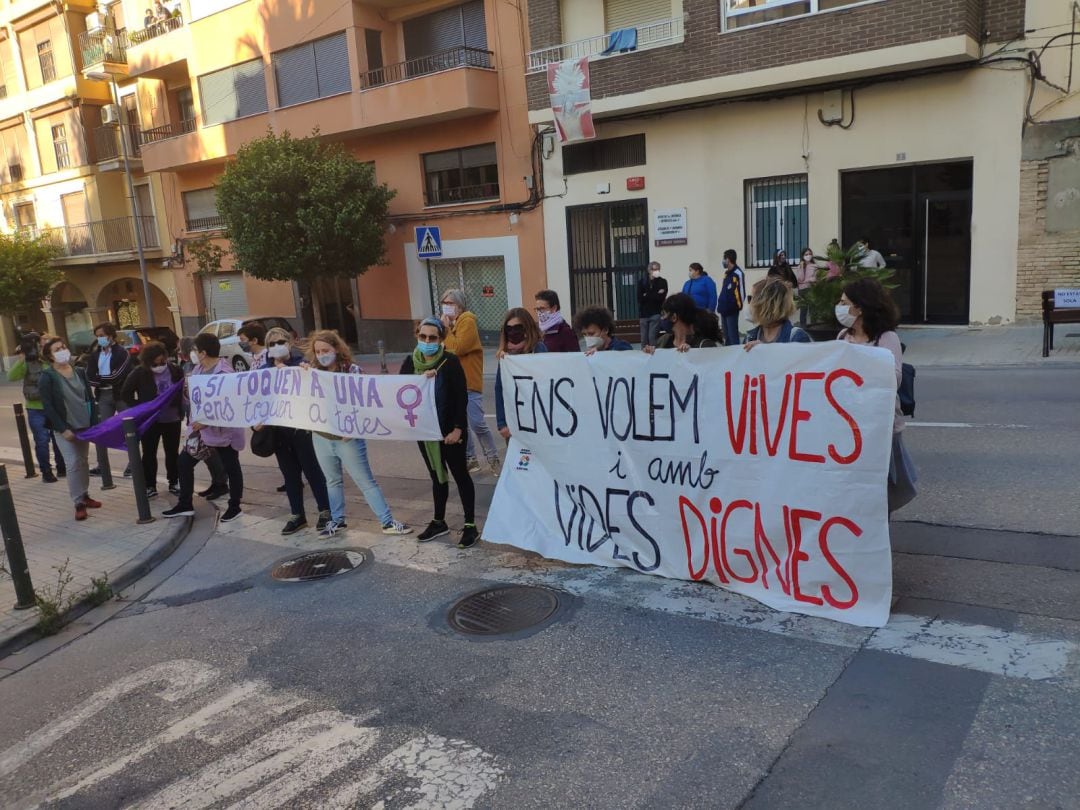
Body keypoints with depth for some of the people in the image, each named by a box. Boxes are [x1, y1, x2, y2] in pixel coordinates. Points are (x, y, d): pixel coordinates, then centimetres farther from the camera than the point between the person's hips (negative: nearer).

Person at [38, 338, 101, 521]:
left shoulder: (79, 372, 6)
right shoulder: (47, 377, -9)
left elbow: (89, 398, 9)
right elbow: (47, 406, -13)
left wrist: (93, 422, 1)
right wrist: (63, 429, -18)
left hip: (84, 425, 5)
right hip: (65, 428, -5)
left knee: (84, 461, 12)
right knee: (73, 464, -8)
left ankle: (85, 495, 25)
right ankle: (78, 503, -2)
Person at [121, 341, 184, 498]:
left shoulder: (175, 370, -5)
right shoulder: (139, 373, -11)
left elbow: (181, 392, 8)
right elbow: (125, 394, -6)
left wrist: (181, 412, 2)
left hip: (172, 419, 2)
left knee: (172, 452, 11)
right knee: (149, 454, 7)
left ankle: (174, 482, 25)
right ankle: (150, 486, 17)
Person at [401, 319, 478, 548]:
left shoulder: (450, 361, -11)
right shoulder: (410, 362, 3)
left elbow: (462, 397, -13)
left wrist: (458, 428, -18)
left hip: (450, 429, -5)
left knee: (460, 474, 3)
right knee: (436, 475, 17)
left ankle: (470, 525, 9)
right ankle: (439, 522, 30)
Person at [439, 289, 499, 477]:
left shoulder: (467, 321, -10)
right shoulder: (449, 322, 14)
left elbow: (457, 348, -19)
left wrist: (447, 329, -12)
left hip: (469, 383, -8)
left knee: (477, 424, -8)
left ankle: (492, 458, 8)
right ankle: (470, 459, 21)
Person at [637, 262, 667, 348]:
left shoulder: (662, 281, 4)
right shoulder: (642, 282, 9)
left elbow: (661, 297, -8)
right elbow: (640, 298, -2)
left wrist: (646, 296, -5)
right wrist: (655, 295, -7)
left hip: (656, 313, -3)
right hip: (644, 314, 3)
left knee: (652, 338, -12)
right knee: (644, 339, 4)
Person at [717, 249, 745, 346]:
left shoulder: (737, 273, -13)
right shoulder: (727, 273, 14)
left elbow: (741, 292, -16)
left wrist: (737, 306, -11)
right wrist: (720, 305, 13)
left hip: (732, 310, -9)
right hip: (724, 309, 9)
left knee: (733, 336, -5)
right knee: (726, 337, 15)